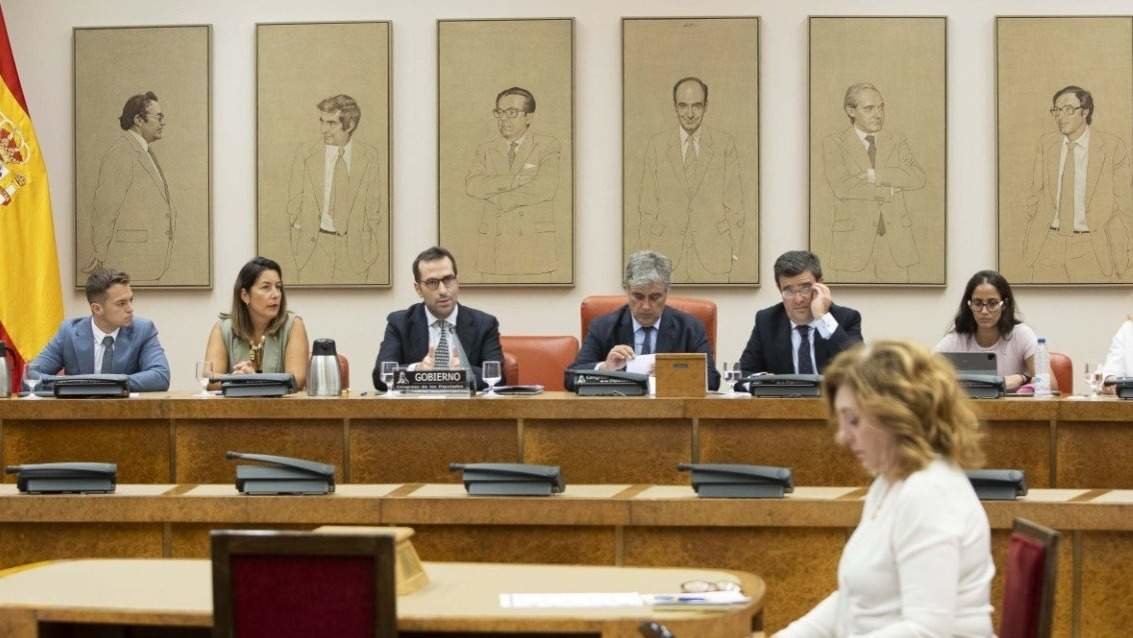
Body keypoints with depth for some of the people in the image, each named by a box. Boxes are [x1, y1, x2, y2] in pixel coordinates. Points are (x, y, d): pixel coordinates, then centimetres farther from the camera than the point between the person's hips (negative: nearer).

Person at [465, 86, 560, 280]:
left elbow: (546, 188, -11)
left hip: (534, 247, -3)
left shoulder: (548, 147, 5)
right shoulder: (486, 150, 15)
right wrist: (513, 180, -14)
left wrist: (495, 197, -6)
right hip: (494, 247, 3)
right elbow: (472, 185, -2)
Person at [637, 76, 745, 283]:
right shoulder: (657, 145, 4)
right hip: (668, 252, 1)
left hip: (712, 254, 0)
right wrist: (647, 251, 2)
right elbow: (647, 203, 6)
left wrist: (734, 249, 0)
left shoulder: (725, 143, 3)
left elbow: (734, 201, 4)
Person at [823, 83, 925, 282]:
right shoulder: (833, 145, -2)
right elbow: (843, 188, -18)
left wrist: (874, 176, -20)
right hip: (854, 241, -3)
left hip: (894, 241, 3)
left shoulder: (897, 142, 8)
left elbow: (917, 179, -10)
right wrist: (889, 190, -12)